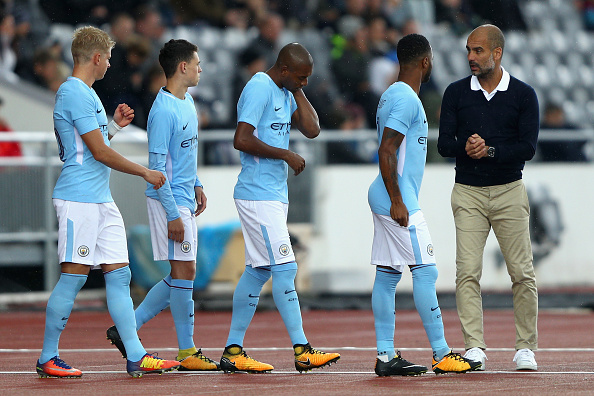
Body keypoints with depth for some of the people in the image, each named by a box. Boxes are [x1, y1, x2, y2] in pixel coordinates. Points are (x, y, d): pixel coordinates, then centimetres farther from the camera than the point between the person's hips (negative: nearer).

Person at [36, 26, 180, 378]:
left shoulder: (86, 94, 19)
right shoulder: (75, 94, -13)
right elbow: (100, 152, -16)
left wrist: (116, 125, 18)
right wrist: (146, 173, -7)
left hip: (101, 200, 10)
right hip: (79, 199, -10)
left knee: (119, 273, 5)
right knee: (73, 276, -6)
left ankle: (136, 357, 4)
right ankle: (48, 359, 2)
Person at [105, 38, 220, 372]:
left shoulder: (188, 101, 12)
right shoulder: (164, 111, -18)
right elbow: (157, 166, -19)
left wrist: (197, 185, 22)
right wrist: (173, 215, -21)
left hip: (186, 198, 10)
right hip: (171, 202, -10)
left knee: (182, 276, 11)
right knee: (185, 272, -5)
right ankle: (187, 352, 2)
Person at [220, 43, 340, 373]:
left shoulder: (286, 93, 16)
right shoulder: (259, 89, -14)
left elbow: (312, 130, 8)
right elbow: (242, 139, -21)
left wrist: (298, 90, 5)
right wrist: (285, 154, -15)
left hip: (275, 195, 10)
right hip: (258, 194, -10)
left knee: (259, 271, 10)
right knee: (285, 269, -12)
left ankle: (233, 351, 13)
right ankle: (302, 351, -13)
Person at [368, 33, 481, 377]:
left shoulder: (393, 95, 17)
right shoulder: (406, 99, -15)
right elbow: (386, 151, -21)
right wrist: (397, 202, -21)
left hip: (388, 201, 10)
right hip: (398, 201, -10)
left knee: (388, 274, 7)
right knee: (426, 271, -8)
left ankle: (385, 356, 7)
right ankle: (442, 355, -6)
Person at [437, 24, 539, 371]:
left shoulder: (524, 95, 0)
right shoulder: (456, 93, 6)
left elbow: (528, 148, -8)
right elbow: (444, 144, 0)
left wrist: (490, 150, -21)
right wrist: (465, 147, -22)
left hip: (510, 192, -1)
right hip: (468, 193, 1)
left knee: (522, 273, -1)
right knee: (468, 273, -8)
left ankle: (526, 347, 8)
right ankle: (474, 347, -7)